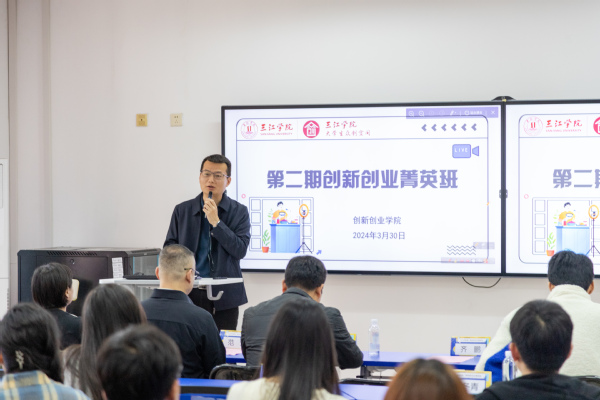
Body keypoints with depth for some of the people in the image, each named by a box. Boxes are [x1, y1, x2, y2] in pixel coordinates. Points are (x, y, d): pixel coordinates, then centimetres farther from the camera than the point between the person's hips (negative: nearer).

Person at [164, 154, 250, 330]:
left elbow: (240, 250, -7)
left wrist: (215, 222, -13)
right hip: (188, 294, 1)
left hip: (224, 297, -1)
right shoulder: (182, 210, 10)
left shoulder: (239, 212, 4)